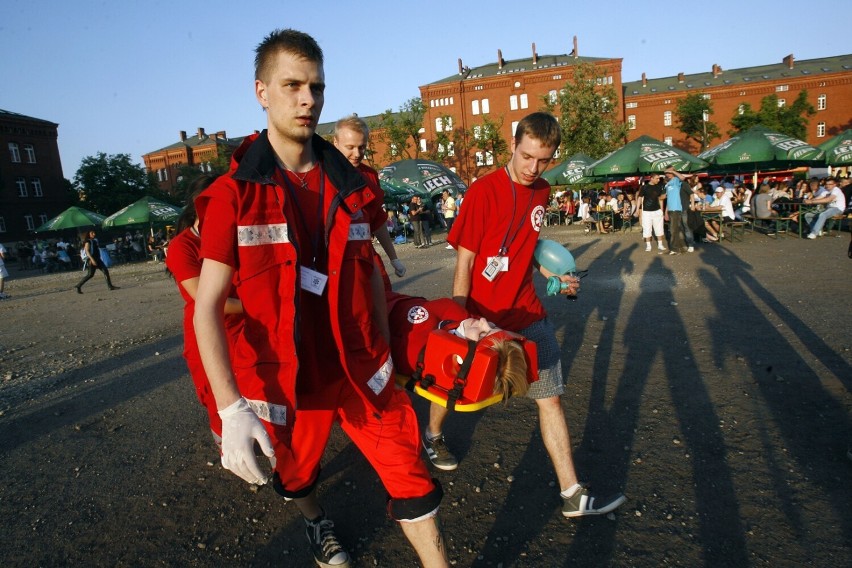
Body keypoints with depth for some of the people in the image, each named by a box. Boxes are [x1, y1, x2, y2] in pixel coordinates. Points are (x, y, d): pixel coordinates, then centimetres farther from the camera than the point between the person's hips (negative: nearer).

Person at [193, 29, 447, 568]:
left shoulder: (351, 184, 1)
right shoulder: (233, 194, -10)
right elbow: (208, 306, -13)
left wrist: (385, 353, 12)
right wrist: (232, 408, -21)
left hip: (363, 371, 2)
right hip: (286, 380, -1)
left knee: (413, 481, 3)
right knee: (297, 477, 23)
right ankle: (319, 524, 58)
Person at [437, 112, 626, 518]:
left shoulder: (541, 192, 5)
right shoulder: (484, 191, -15)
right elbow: (464, 262, -14)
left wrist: (553, 276, 4)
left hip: (527, 315, 5)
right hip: (483, 314, -5)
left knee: (550, 398, 4)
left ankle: (573, 495, 15)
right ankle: (433, 435, 48)